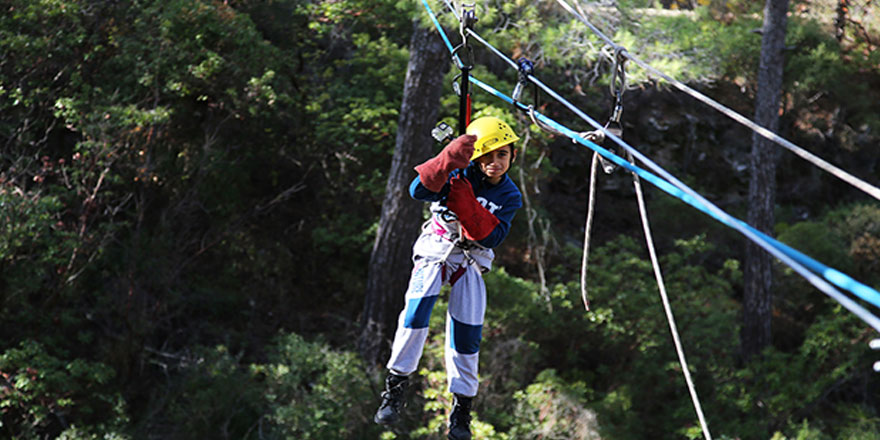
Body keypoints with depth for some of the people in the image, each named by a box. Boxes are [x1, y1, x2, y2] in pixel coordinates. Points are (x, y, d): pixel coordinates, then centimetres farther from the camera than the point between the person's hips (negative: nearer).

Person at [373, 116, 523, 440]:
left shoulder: (510, 196, -4)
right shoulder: (458, 175, -10)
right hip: (436, 248, -2)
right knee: (417, 308, -25)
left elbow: (492, 237, -18)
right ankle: (395, 388, -19)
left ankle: (461, 408, 11)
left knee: (467, 334, -3)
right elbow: (419, 190, -28)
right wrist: (450, 158, -41)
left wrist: (466, 203, -29)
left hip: (471, 259, 2)